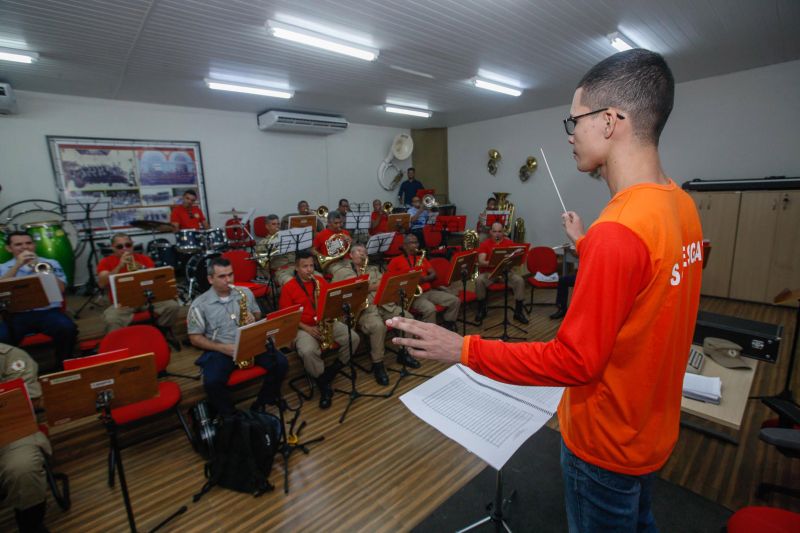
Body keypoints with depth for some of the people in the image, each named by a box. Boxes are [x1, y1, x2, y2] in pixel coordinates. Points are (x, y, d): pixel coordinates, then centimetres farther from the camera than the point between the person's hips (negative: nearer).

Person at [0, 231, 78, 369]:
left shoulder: (51, 263, 13)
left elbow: (60, 289, 0)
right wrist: (18, 265, -8)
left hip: (48, 311, -1)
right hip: (18, 314, 1)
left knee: (68, 328, -31)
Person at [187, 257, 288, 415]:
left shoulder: (245, 292, 5)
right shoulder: (200, 304, -5)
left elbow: (258, 314, 17)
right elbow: (195, 338, -4)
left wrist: (254, 318, -10)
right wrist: (222, 348, -18)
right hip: (219, 350, -2)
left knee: (281, 363, -17)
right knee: (212, 382, -30)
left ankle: (261, 403, 5)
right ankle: (230, 415, -2)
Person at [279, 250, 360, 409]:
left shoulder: (321, 281, 6)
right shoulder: (288, 288, -6)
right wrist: (307, 328, -18)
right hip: (303, 327, -4)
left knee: (354, 338, -14)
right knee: (308, 351, -34)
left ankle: (331, 371, 1)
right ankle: (324, 384, -10)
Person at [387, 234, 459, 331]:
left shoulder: (422, 259, 20)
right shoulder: (396, 261, 3)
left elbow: (434, 274, 15)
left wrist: (425, 278, -9)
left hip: (428, 291, 6)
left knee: (455, 301, -8)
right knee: (430, 309, -34)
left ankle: (447, 326, 6)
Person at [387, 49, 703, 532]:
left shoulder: (617, 231, -33)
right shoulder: (682, 205, -5)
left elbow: (573, 362, -29)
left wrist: (463, 349, -25)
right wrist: (587, 245, 16)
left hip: (607, 444, -7)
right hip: (655, 425, 8)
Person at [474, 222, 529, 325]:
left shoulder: (510, 243, 4)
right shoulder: (484, 244, -3)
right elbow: (480, 262, -15)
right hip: (488, 272, -1)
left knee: (520, 280, -24)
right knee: (479, 281, -32)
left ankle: (518, 312, -8)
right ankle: (481, 310, -9)